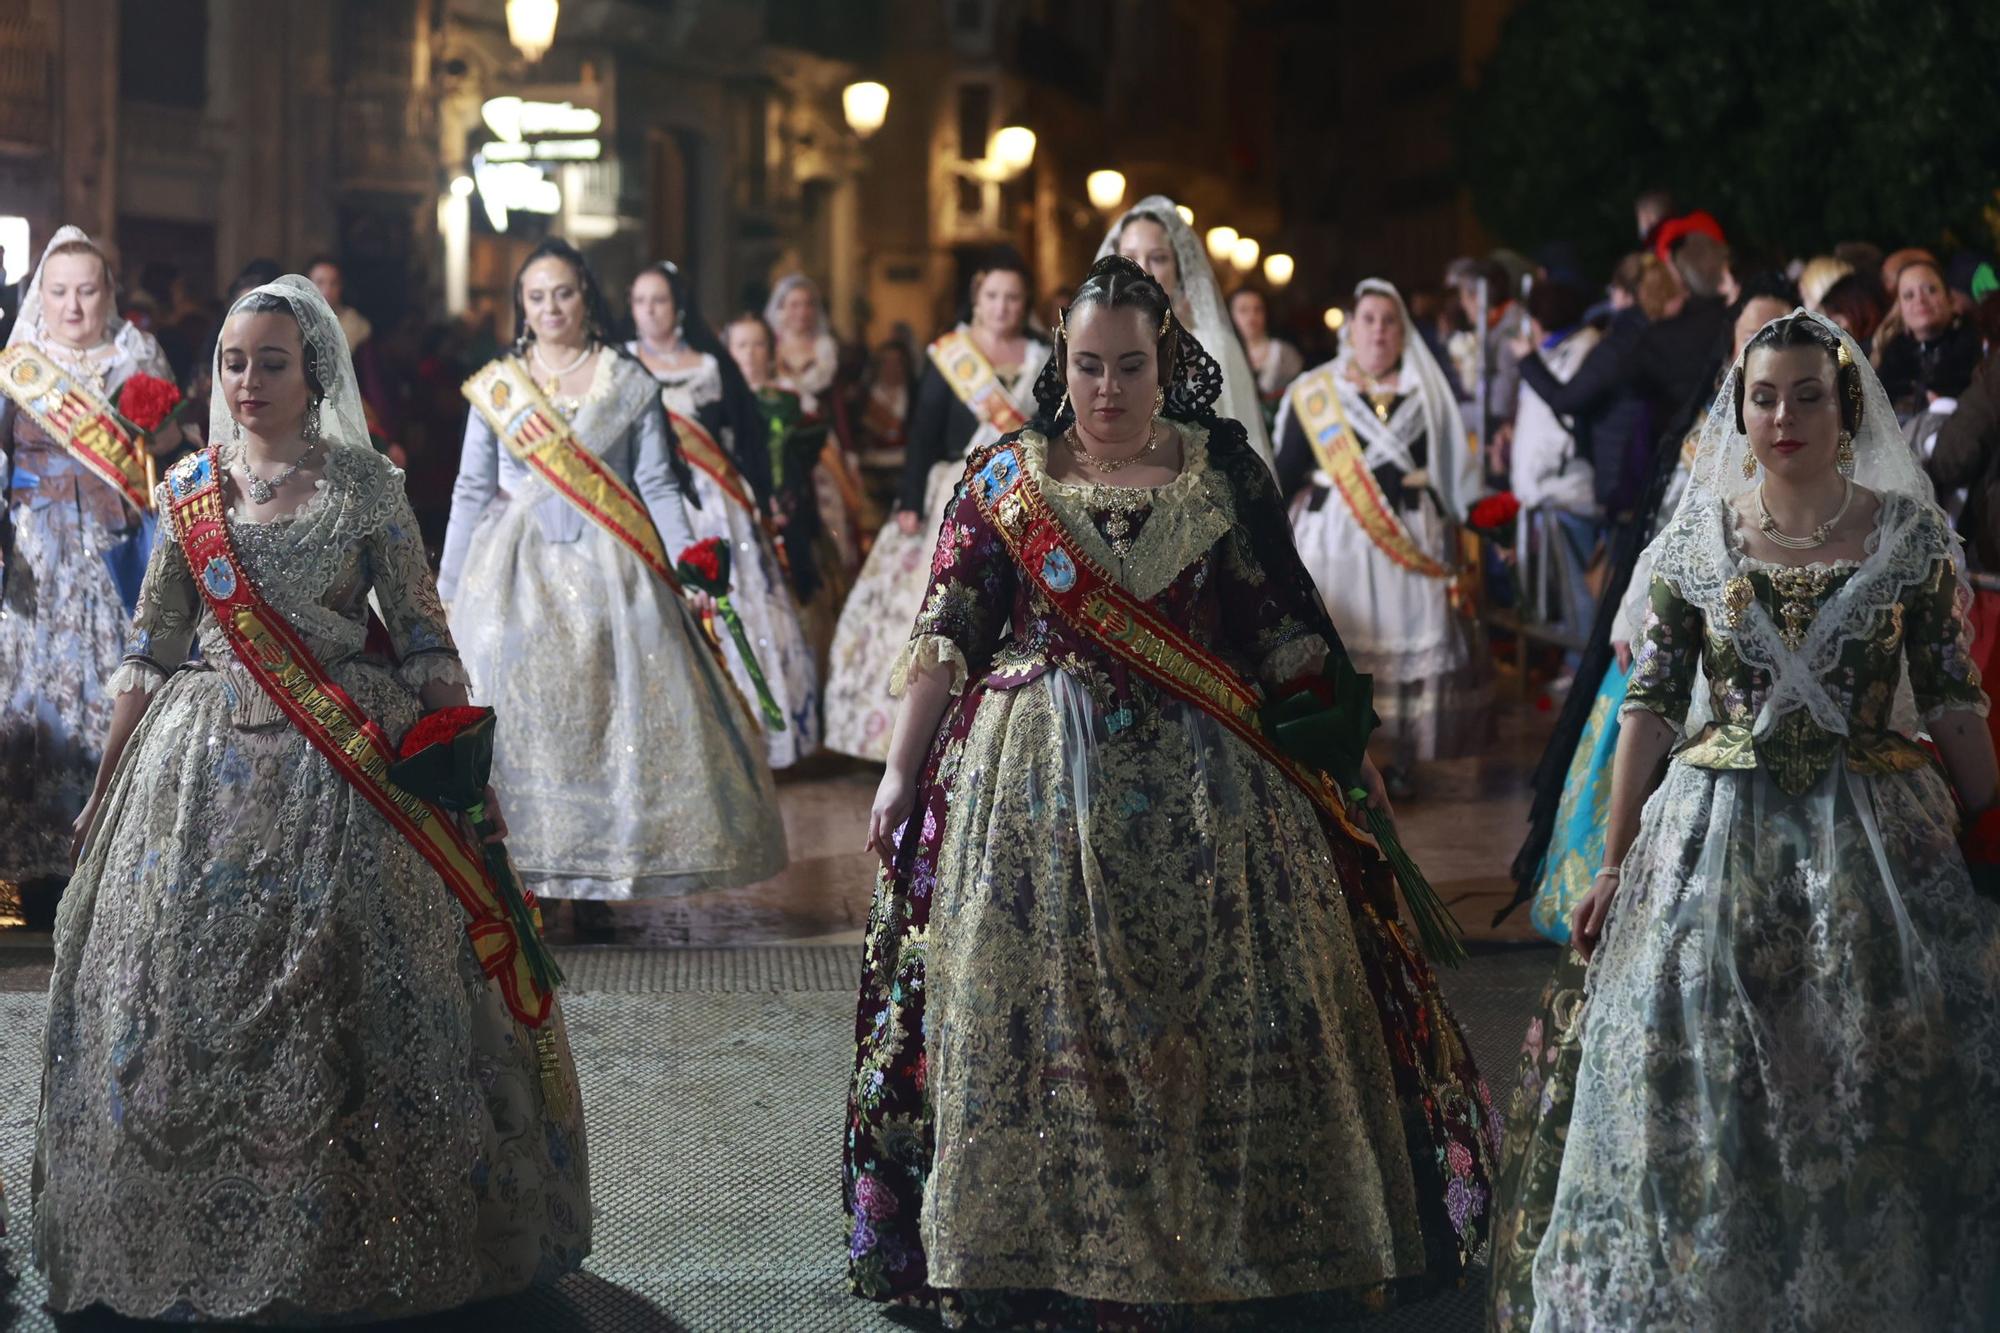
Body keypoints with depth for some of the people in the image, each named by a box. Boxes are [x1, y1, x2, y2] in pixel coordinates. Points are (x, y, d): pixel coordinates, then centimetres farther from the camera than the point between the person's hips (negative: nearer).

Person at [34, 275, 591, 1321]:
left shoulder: (364, 485, 0)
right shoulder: (188, 491, 8)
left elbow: (423, 637, 1)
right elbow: (150, 650, 12)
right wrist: (106, 784, 11)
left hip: (343, 763, -3)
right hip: (206, 763, 3)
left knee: (343, 994, -3)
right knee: (188, 995, 2)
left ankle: (348, 1240, 10)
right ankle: (199, 1242, 15)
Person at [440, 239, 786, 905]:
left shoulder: (631, 384, 7)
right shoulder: (495, 386, 9)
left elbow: (658, 487, 4)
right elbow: (472, 492, 10)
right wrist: (447, 586, 6)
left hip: (607, 574, 0)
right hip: (516, 574, 1)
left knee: (606, 717, -5)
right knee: (514, 717, -6)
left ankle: (596, 885, 1)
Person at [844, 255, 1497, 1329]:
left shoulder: (1225, 474, 4)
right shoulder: (1004, 476, 2)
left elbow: (1287, 631, 7)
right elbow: (946, 635, 3)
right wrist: (901, 772, 0)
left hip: (1205, 787, 1)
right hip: (1037, 786, -1)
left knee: (1229, 1018, 1)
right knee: (1037, 1019, -1)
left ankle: (1239, 1242, 15)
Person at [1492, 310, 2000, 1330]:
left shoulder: (1910, 534, -1)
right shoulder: (1696, 537, 1)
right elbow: (1650, 704, 3)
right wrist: (1614, 864, 2)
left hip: (1874, 843, -1)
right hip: (1717, 838, 1)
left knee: (1871, 1105, 3)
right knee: (1703, 1106, 4)